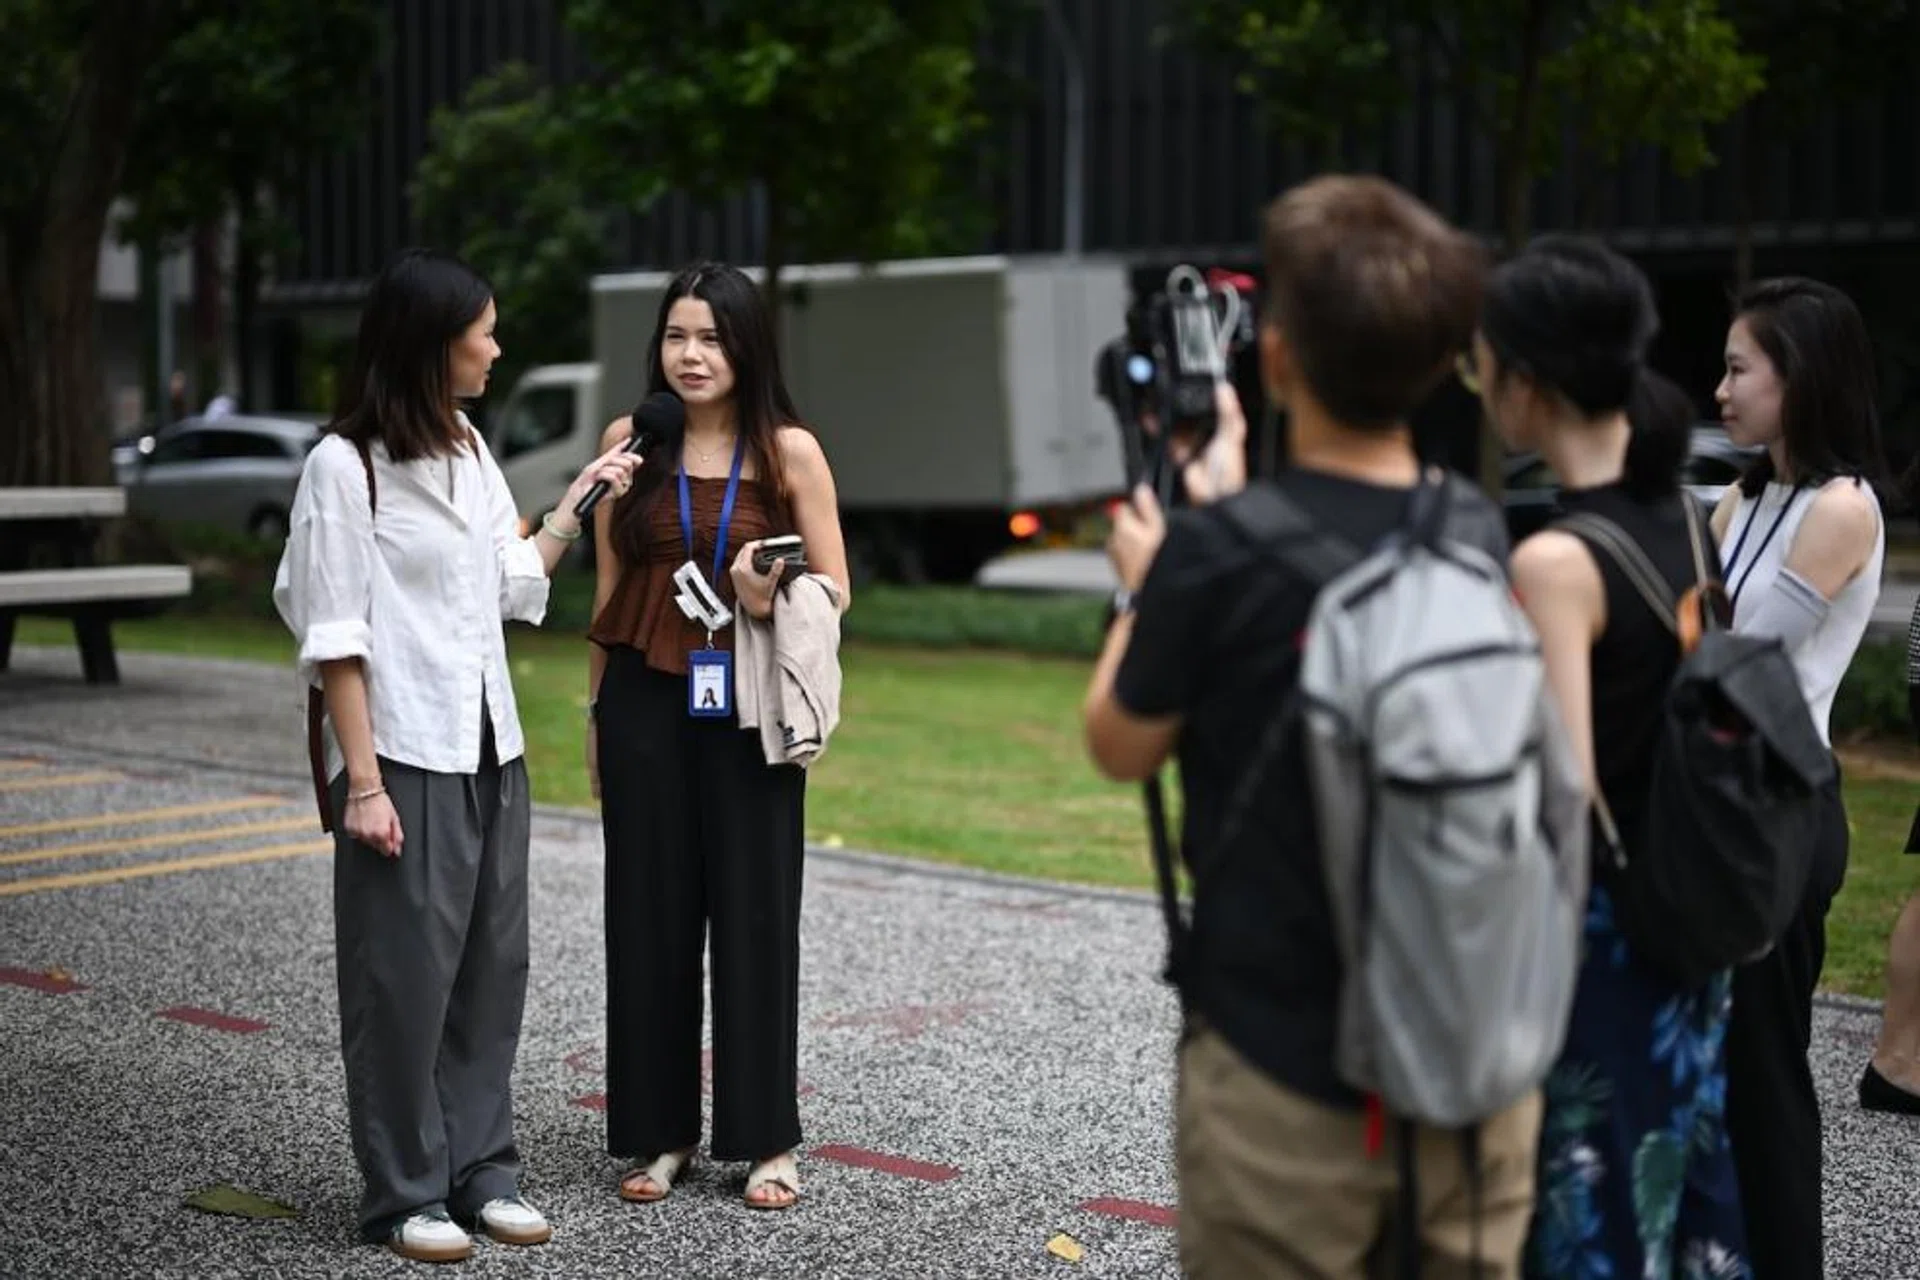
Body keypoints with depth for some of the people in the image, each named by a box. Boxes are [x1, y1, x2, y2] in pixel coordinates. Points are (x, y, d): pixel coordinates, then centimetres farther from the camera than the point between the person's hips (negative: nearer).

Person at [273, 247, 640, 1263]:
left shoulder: (468, 450, 10)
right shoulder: (345, 465, -12)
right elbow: (335, 638, -13)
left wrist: (577, 504, 13)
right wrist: (361, 781, -16)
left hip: (489, 749, 7)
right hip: (404, 758, -7)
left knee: (492, 968, 10)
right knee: (405, 978, 0)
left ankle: (480, 1169, 20)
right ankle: (405, 1192, 11)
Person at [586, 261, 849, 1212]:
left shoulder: (789, 451, -2)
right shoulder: (631, 440, 4)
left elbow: (834, 587, 2)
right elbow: (608, 587, 11)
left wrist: (772, 603, -19)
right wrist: (595, 712, 12)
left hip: (748, 706, -2)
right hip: (645, 704, 2)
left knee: (754, 914, 2)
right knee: (649, 913, 5)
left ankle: (765, 1139, 13)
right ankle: (660, 1131, 17)